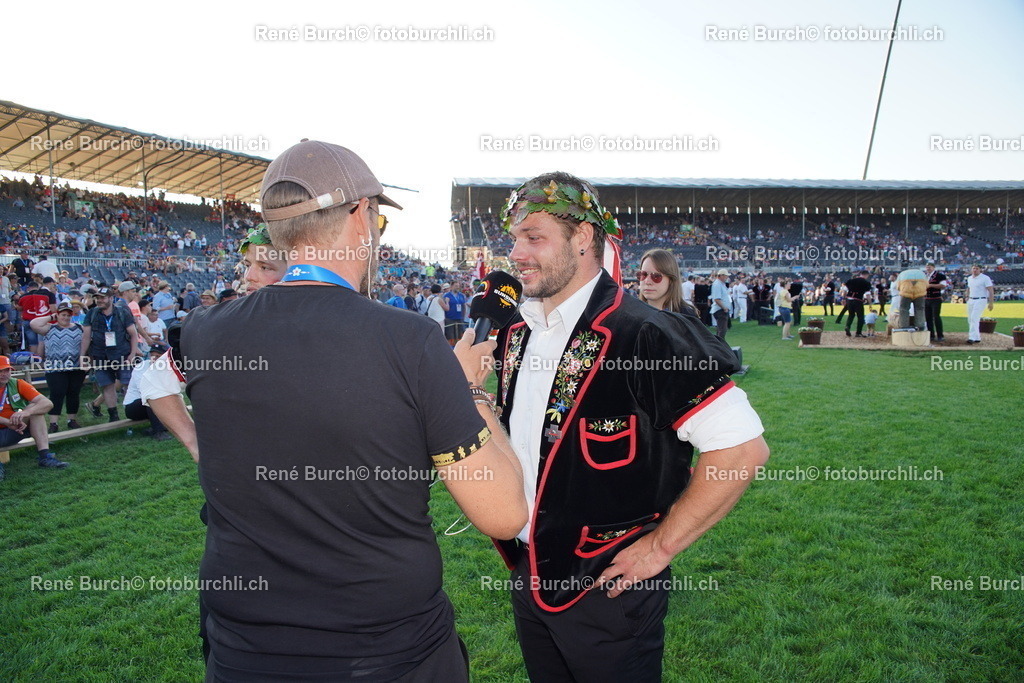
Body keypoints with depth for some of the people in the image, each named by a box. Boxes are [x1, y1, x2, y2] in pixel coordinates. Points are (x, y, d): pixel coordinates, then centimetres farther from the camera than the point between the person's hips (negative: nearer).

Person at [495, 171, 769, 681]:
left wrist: (659, 546, -17)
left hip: (606, 589, -7)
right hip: (526, 578, 7)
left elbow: (743, 448, -22)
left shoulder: (644, 336, -20)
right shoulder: (516, 335, 3)